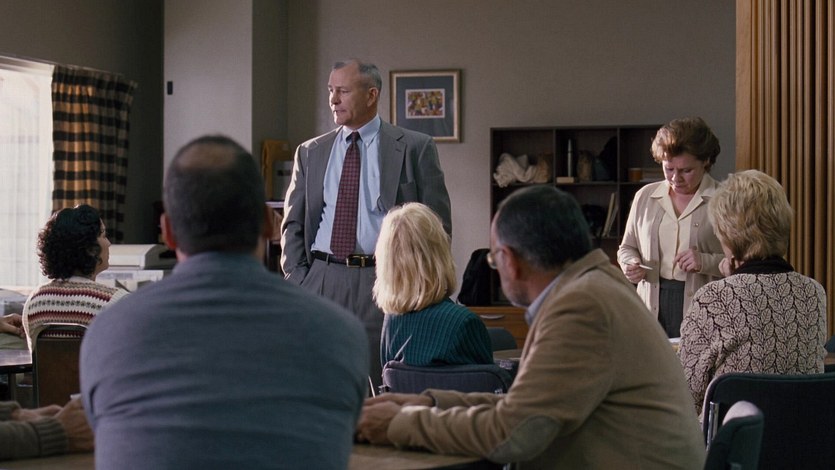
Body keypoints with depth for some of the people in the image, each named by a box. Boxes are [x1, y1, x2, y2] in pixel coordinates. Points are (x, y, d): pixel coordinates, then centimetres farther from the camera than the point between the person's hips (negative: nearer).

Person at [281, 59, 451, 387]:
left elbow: (438, 223, 3)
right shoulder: (310, 153, 14)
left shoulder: (415, 148, 4)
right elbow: (292, 223, 16)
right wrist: (296, 280, 3)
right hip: (321, 283, 3)